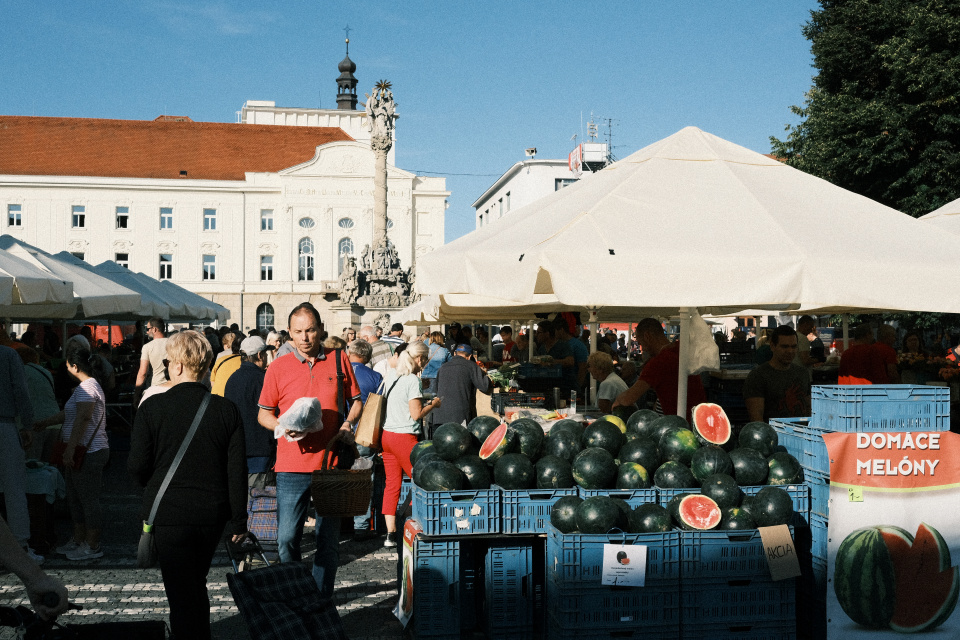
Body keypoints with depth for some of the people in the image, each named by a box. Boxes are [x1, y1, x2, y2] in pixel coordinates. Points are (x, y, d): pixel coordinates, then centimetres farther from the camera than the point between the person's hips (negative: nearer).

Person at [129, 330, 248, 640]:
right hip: (212, 515, 4)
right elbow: (237, 470, -3)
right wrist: (238, 519, 5)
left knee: (181, 595, 4)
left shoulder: (152, 408, -11)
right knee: (197, 586, 23)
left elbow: (137, 466, -9)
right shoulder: (227, 410, -4)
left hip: (169, 514, -3)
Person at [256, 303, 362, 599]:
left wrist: (348, 424, -5)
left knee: (327, 538, 8)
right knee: (287, 538, -2)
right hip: (292, 465, -1)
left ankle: (322, 598, 21)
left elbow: (356, 401, 14)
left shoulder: (339, 361, 6)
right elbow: (263, 414, 9)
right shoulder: (278, 367, 4)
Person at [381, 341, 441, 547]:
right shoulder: (412, 381, -12)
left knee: (392, 484, 8)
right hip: (404, 437, -8)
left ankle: (390, 534, 9)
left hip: (387, 435, 8)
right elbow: (416, 414, -14)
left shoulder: (390, 379, 11)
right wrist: (433, 405, 1)